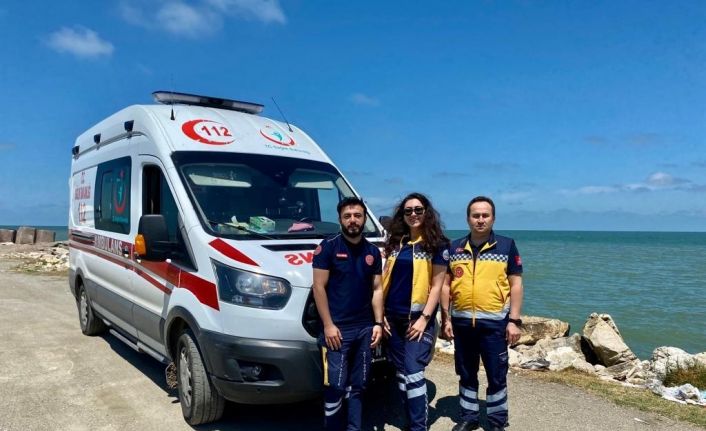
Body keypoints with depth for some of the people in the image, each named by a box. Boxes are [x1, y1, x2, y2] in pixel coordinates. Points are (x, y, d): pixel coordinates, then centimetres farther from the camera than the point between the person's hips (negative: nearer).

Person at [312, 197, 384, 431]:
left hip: (365, 329, 5)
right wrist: (328, 325, -13)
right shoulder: (328, 246, -4)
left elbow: (377, 289, 12)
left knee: (358, 386, 12)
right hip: (337, 328, -4)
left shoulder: (373, 252, 10)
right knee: (335, 387, -3)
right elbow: (319, 287, -7)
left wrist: (378, 323, 3)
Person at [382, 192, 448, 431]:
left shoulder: (436, 245, -4)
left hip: (418, 317, -5)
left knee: (413, 371, -11)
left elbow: (437, 285, -8)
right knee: (401, 372, 12)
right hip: (393, 317, 5)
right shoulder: (396, 242, 9)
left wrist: (425, 317, -13)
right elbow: (385, 279, 11)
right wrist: (381, 313, 6)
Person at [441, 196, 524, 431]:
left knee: (497, 376, 7)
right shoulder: (454, 247, 5)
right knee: (466, 374, 15)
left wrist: (514, 321, -7)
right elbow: (446, 285, 7)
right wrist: (446, 318, 3)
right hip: (462, 322, 3)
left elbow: (516, 284, -2)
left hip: (494, 322, -2)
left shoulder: (507, 246, -2)